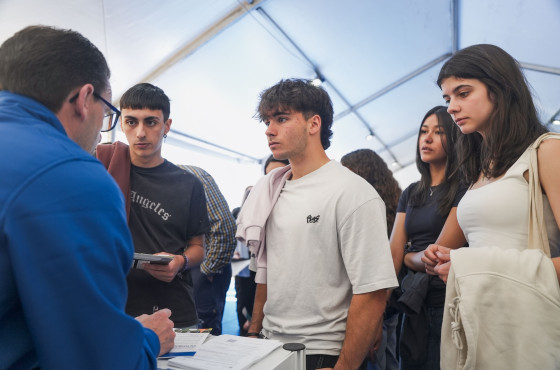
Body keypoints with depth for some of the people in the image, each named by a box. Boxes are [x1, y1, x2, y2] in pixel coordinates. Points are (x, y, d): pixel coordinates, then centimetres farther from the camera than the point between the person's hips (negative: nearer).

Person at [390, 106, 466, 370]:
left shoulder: (463, 189, -8)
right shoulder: (411, 194, 12)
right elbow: (394, 251, 4)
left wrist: (410, 256, 2)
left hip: (448, 298, -6)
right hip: (415, 300, 6)